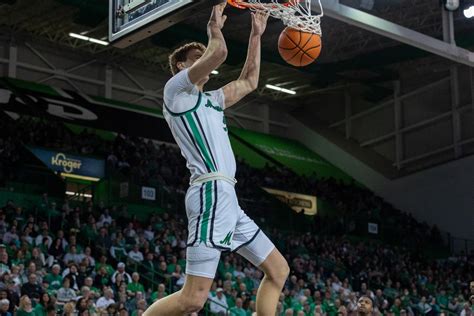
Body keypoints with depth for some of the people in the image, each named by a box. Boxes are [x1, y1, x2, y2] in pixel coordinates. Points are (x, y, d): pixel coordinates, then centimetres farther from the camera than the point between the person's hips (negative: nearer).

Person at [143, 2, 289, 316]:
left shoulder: (210, 99, 27)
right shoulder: (177, 88, 1)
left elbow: (249, 82, 34)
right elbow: (219, 53, -13)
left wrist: (257, 35, 32)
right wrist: (215, 27, 7)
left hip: (226, 198, 10)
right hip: (212, 194, -10)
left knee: (279, 270, 12)